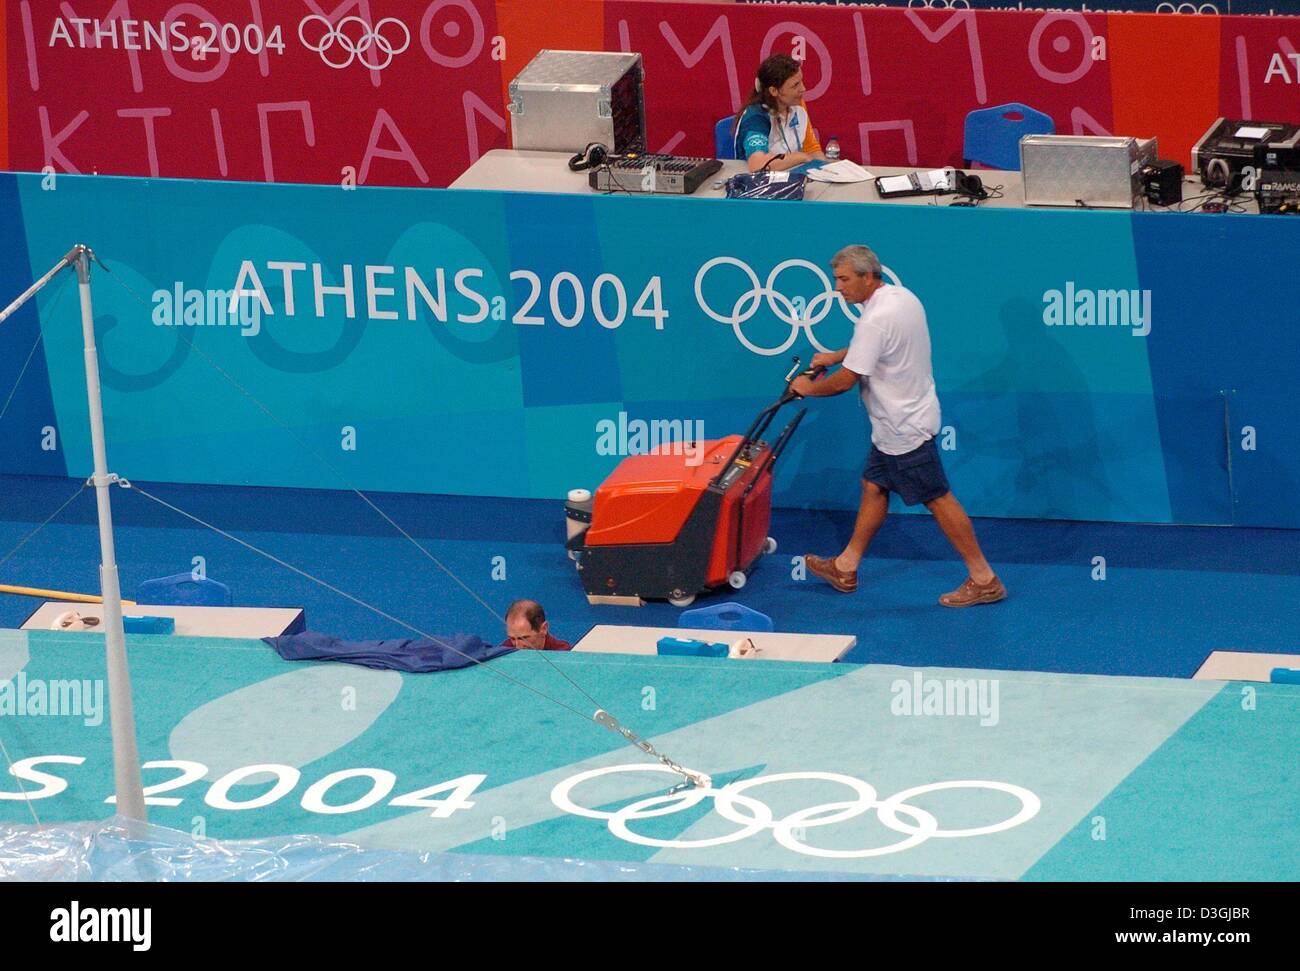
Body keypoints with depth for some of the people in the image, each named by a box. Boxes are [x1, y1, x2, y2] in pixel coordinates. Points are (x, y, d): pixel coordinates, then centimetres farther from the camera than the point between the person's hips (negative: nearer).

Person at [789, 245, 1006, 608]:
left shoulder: (876, 319, -28)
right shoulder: (901, 296, 3)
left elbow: (845, 380, -24)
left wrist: (808, 388, -6)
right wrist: (835, 357, 19)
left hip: (905, 427, -10)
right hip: (897, 423, 10)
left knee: (938, 499, -3)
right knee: (874, 487, 17)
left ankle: (984, 580, 2)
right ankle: (845, 568, 26)